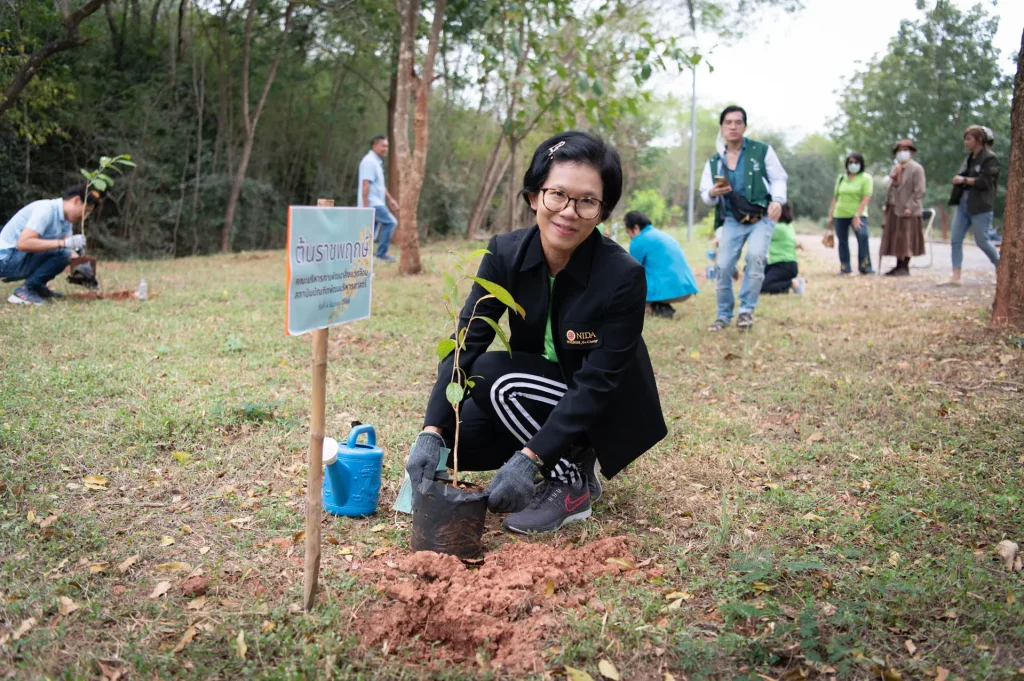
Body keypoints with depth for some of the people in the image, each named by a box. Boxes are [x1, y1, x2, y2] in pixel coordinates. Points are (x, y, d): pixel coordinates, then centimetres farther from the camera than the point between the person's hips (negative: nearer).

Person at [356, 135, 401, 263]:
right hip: (371, 203, -10)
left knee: (371, 234, 10)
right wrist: (365, 207, -24)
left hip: (376, 203, 10)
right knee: (390, 222, -15)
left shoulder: (377, 162, 19)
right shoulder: (369, 161, -13)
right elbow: (365, 185, -19)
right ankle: (381, 253, -11)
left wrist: (390, 199, 22)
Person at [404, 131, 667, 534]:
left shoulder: (623, 277, -27)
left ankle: (573, 483, -10)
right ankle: (571, 461, 7)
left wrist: (530, 458, -36)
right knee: (451, 439, -13)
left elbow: (597, 383, -27)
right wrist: (432, 432, -31)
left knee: (496, 375, -27)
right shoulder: (505, 253, -14)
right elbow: (467, 342, -19)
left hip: (604, 412, -5)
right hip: (536, 399, 6)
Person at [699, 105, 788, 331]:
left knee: (755, 256, -27)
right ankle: (724, 315, 13)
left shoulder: (762, 151, -1)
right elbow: (705, 196, 6)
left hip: (761, 217, -3)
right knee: (722, 266, -7)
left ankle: (747, 310, -12)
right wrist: (712, 193, -19)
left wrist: (778, 200, -21)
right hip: (732, 220, 3)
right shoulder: (713, 162, 7)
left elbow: (778, 178, -1)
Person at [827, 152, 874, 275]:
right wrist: (830, 215, 9)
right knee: (842, 241, 6)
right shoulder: (841, 178, 13)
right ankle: (845, 267, 16)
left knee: (863, 236, -23)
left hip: (858, 214, -4)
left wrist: (857, 215, -19)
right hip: (840, 214, 4)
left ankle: (865, 266, -17)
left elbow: (866, 198, -10)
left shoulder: (866, 178, -1)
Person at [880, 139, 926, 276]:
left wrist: (909, 206, -18)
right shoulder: (895, 168, 16)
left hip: (907, 210, -7)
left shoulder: (916, 168, -5)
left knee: (907, 239, -3)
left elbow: (919, 191, -11)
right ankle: (899, 265, 14)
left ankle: (905, 267, 2)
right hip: (894, 208, 7)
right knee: (896, 239, 8)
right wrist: (887, 204, 11)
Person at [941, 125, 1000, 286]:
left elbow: (986, 181, -18)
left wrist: (965, 180, -15)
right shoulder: (969, 159, 16)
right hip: (964, 204, 8)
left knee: (982, 241, -1)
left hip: (980, 207, -8)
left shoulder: (990, 158, -8)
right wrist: (958, 179, 3)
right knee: (955, 240, -1)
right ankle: (956, 277, -1)